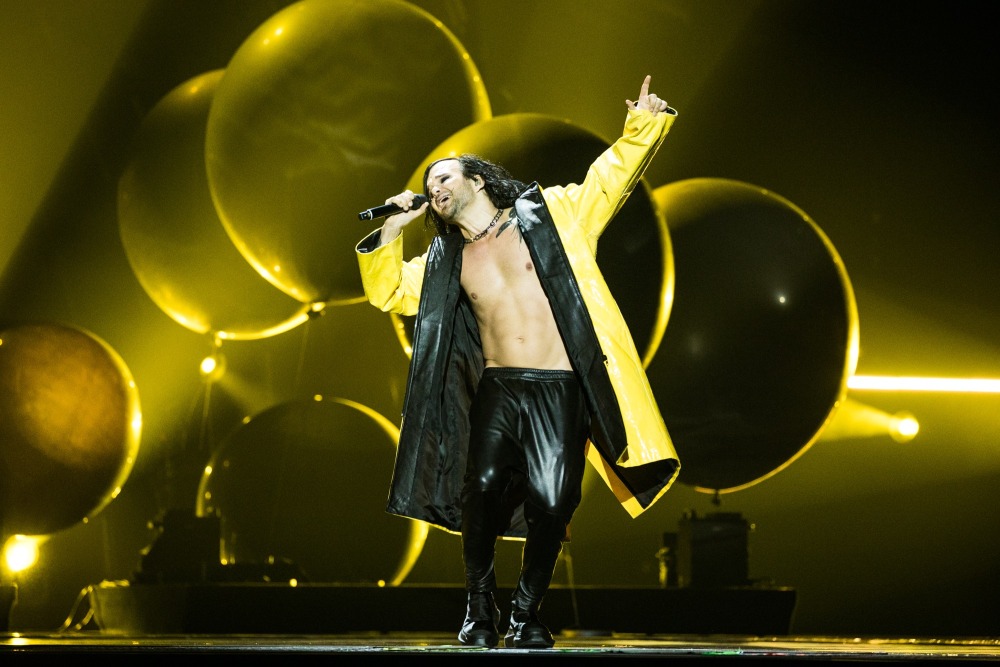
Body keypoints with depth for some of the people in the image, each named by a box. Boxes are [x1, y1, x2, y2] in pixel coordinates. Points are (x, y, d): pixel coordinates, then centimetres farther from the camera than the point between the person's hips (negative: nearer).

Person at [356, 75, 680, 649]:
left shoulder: (551, 214, 8)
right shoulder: (446, 261, 18)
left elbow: (611, 175, 11)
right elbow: (387, 292, 23)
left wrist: (642, 126, -4)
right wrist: (393, 229, 11)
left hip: (561, 392, -2)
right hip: (497, 391, 2)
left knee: (550, 505, -12)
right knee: (484, 491, -20)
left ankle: (527, 614, 10)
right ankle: (480, 610, 1)